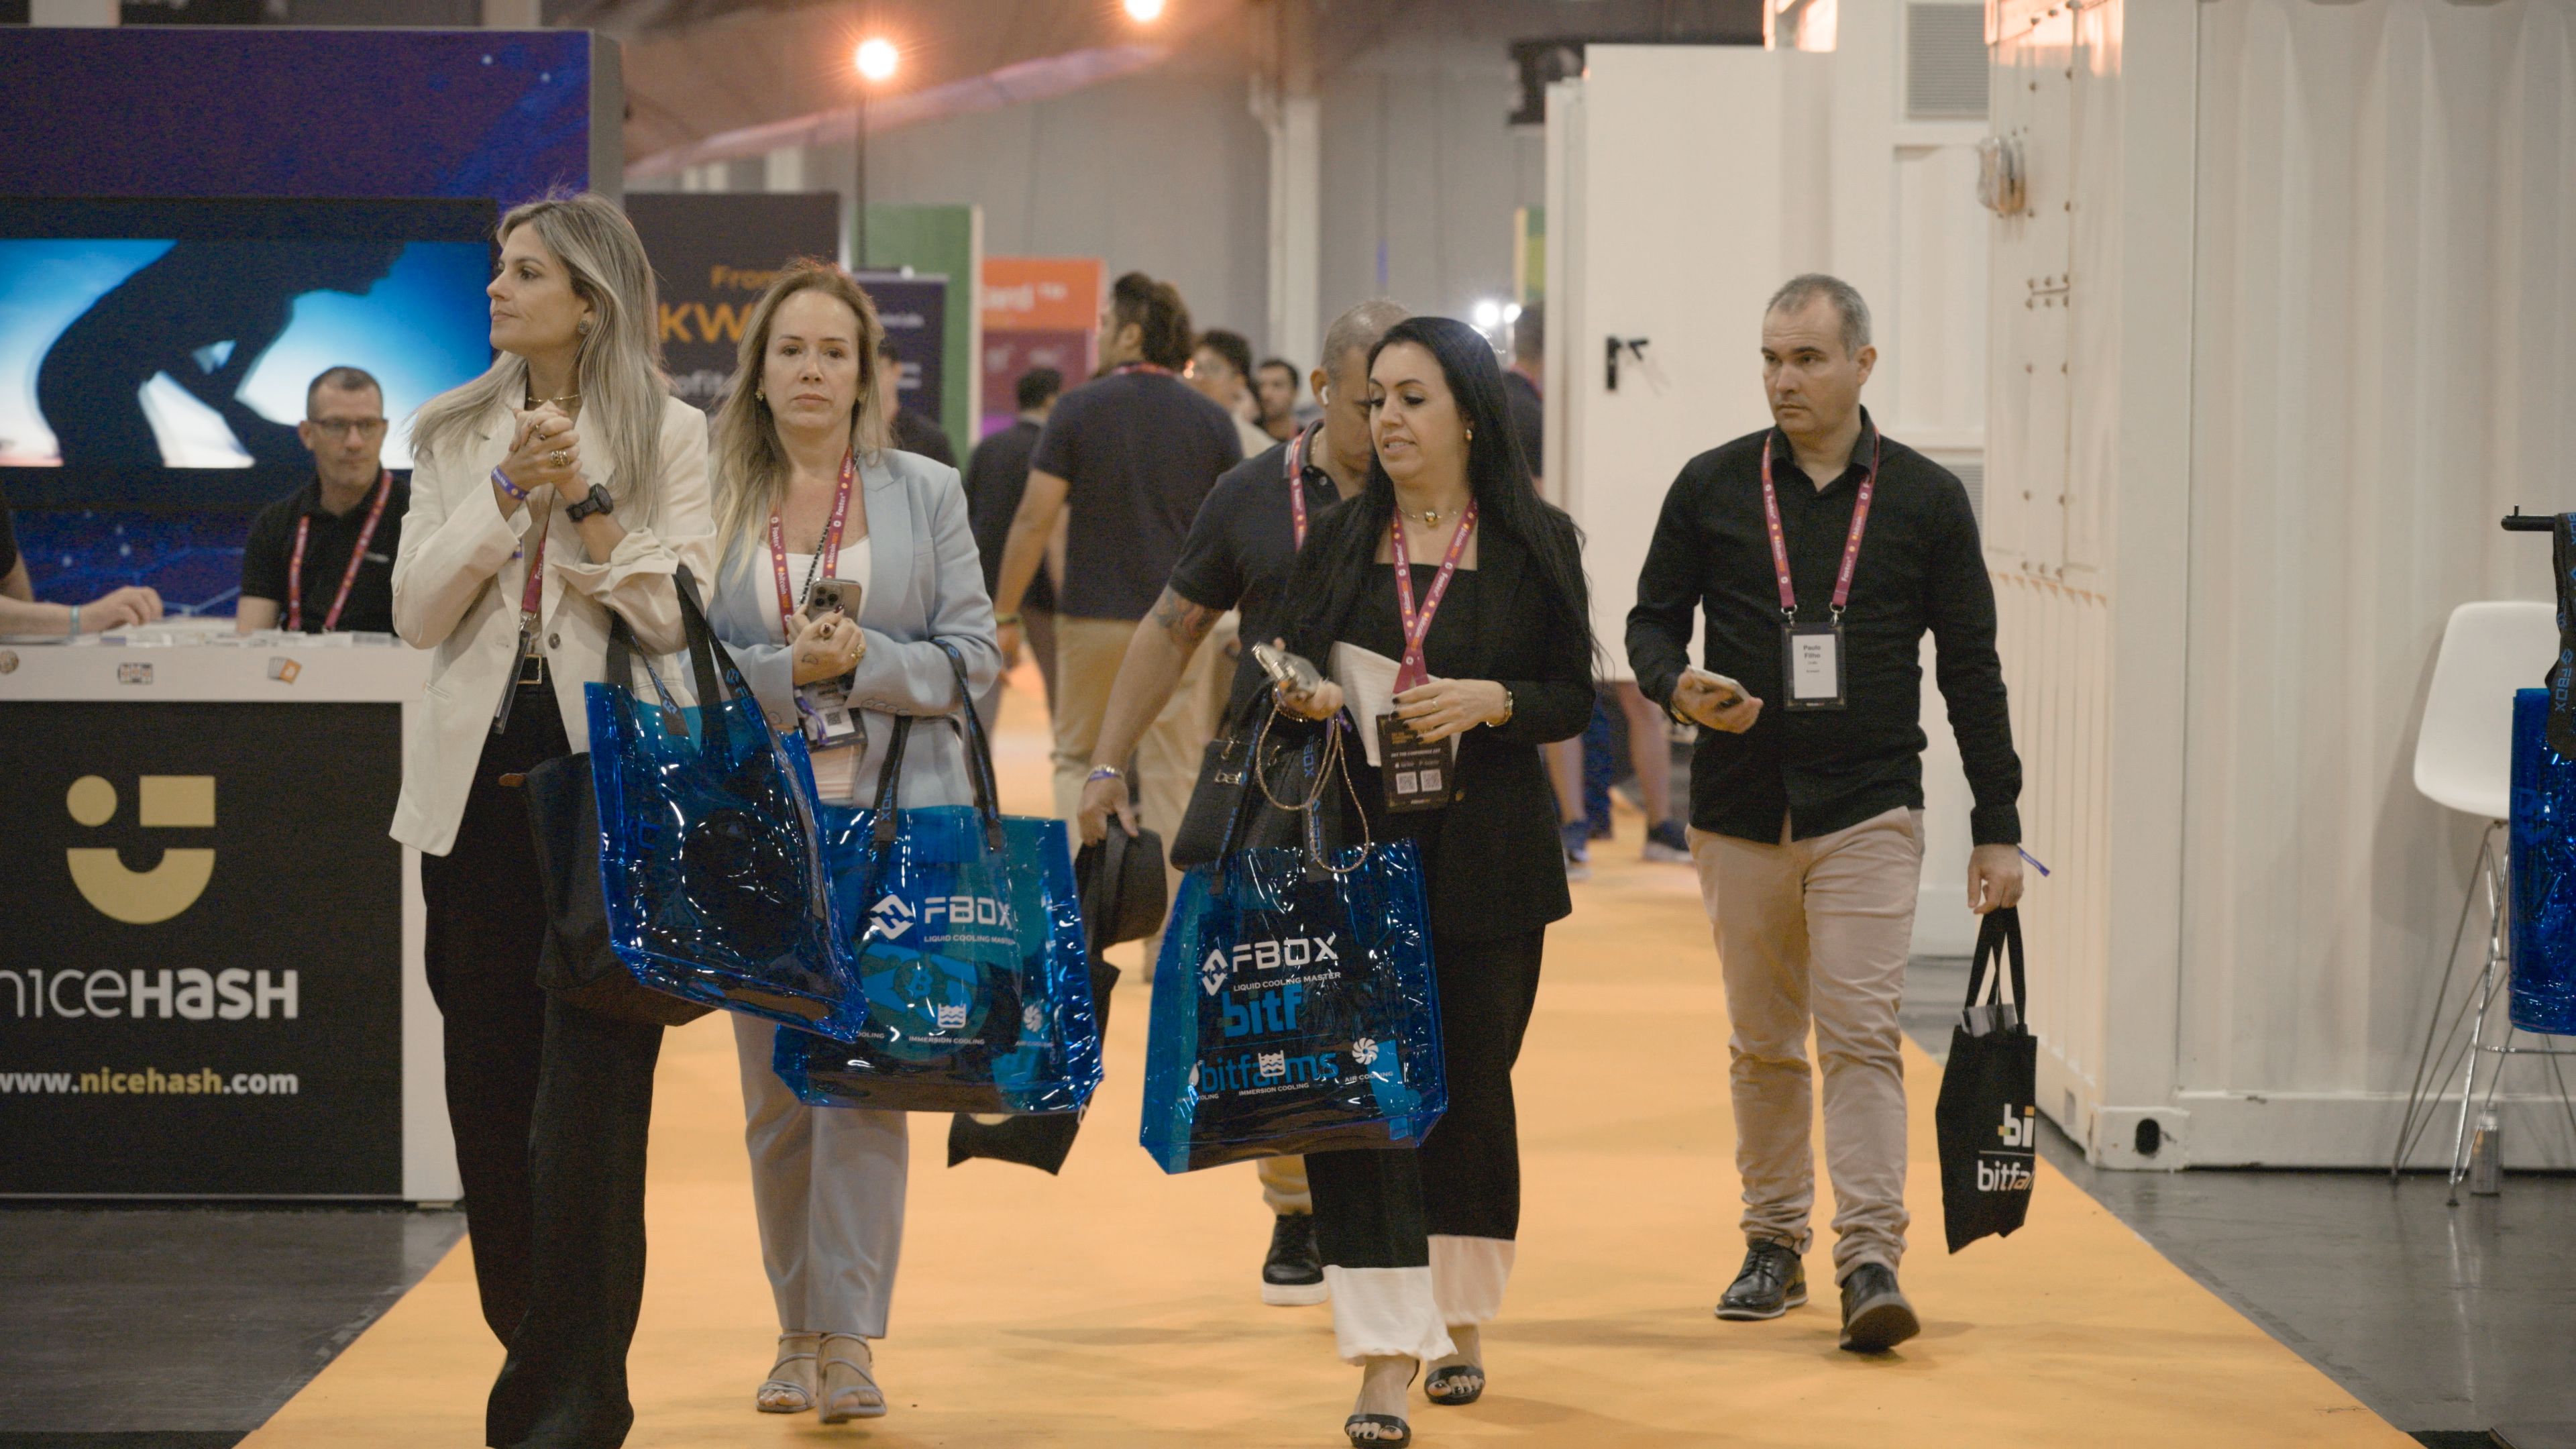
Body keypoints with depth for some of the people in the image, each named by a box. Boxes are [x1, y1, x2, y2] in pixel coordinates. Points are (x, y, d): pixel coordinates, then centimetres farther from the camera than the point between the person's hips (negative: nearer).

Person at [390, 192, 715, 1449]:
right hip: (478, 782, 4)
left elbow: (677, 618, -8)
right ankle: (531, 1346, 24)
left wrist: (591, 500, -16)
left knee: (590, 1094, -7)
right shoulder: (453, 436, 11)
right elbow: (416, 614, 1)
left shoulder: (668, 437, 1)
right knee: (488, 1080, 8)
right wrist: (504, 496, -10)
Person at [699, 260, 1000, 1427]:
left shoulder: (928, 494, 6)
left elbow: (974, 654, 2)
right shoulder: (712, 499, 5)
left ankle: (846, 1339, -8)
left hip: (891, 821, -1)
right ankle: (798, 1330, 17)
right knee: (774, 1090, 5)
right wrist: (786, 670, -14)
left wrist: (866, 662, -13)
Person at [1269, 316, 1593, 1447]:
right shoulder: (1339, 539, 8)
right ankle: (1385, 1354, -10)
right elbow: (1296, 669, 13)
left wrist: (1489, 702, -15)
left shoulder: (1536, 545, 2)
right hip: (1360, 845, 1)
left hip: (1487, 854, -1)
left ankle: (1460, 1321, 26)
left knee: (1473, 1084, 7)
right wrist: (1305, 700, -9)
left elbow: (1573, 696, 2)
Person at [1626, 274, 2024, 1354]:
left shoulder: (1924, 499, 2)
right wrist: (1678, 688, -14)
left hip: (1868, 810, -2)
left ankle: (1871, 1261, -14)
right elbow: (1652, 620, 10)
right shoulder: (1712, 487, 5)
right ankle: (1774, 1243, 22)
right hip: (1740, 808, 2)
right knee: (1762, 1043, 10)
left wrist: (1997, 828, 2)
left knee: (1860, 1032, -11)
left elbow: (1971, 669, 5)